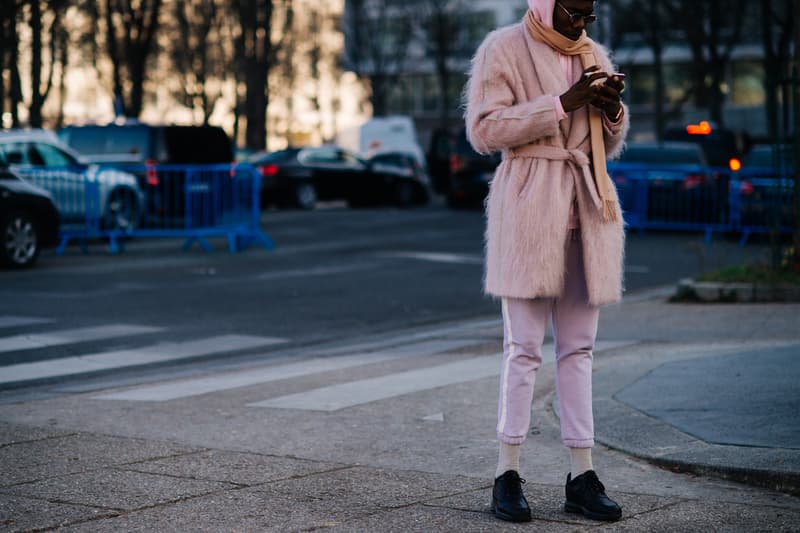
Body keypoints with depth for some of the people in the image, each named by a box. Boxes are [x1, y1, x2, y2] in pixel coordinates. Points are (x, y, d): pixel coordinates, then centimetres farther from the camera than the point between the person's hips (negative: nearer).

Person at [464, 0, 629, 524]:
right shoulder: (504, 49, -2)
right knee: (524, 345, -6)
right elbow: (484, 129, -12)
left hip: (587, 208, 6)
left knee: (579, 346, 6)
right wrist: (562, 103, -16)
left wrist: (613, 110, -3)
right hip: (529, 209, -6)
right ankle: (508, 473, 0)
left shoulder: (594, 55, 15)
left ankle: (582, 475, 8)